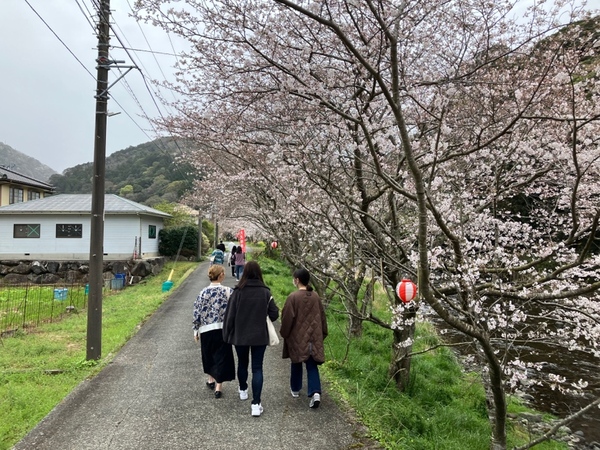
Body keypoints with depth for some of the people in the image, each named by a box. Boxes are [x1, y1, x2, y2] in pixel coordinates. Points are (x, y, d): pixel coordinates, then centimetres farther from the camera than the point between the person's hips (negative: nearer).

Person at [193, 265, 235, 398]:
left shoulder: (203, 292, -2)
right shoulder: (228, 291, -8)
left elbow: (197, 313, 0)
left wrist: (196, 330, 9)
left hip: (206, 329, 3)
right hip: (222, 329, -2)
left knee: (209, 355, 22)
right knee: (221, 356, 7)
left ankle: (211, 379, 39)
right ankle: (218, 386, 7)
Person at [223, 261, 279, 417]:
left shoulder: (238, 291, -12)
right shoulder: (265, 292, -9)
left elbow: (230, 315, -8)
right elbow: (274, 315, -5)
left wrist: (227, 334, 4)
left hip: (240, 336, 1)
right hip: (259, 336, -1)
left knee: (242, 363, 22)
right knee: (257, 368, 5)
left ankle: (243, 390, 43)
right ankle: (256, 403, -1)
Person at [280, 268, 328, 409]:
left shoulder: (293, 297, -14)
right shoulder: (315, 296, 0)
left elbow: (287, 318, -10)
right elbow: (322, 316, 8)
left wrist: (284, 333, 5)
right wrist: (322, 333, 19)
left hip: (297, 337, -3)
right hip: (314, 337, 3)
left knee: (296, 363, 17)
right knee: (312, 365, 5)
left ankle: (295, 389, 31)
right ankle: (315, 392, -12)